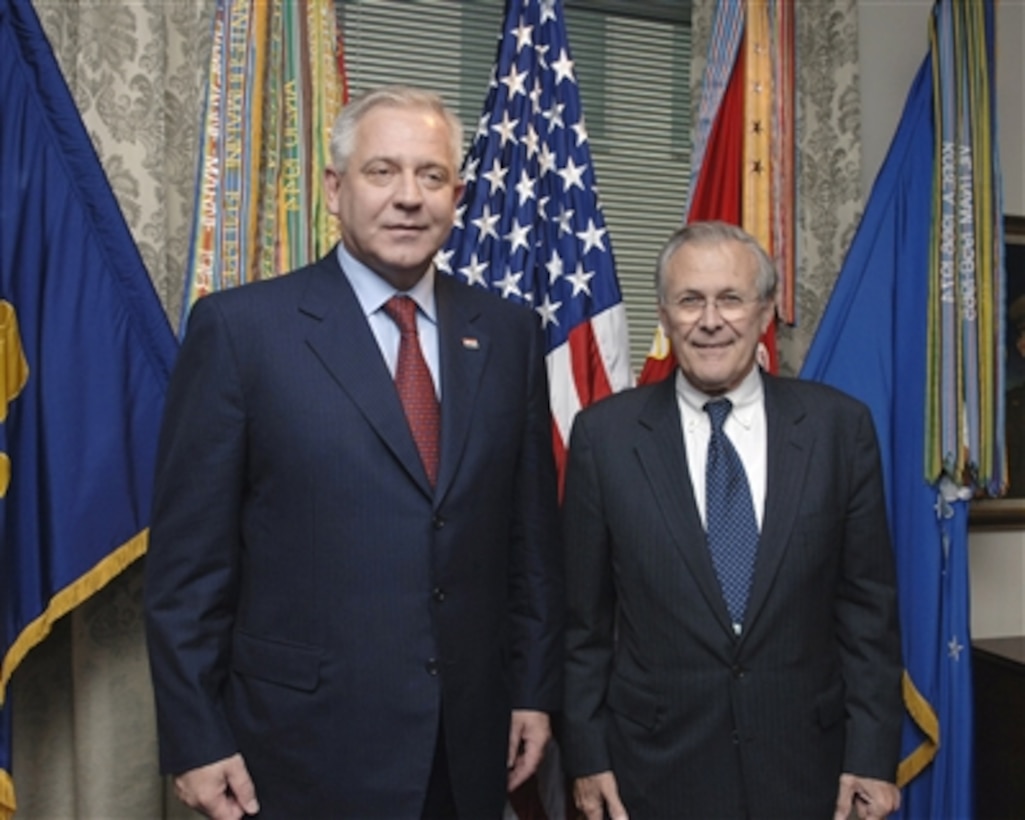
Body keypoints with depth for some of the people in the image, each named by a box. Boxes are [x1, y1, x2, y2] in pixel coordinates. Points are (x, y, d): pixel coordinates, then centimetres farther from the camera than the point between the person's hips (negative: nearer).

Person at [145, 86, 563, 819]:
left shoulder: (508, 332, 3)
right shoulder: (241, 327, -8)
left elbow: (533, 527, 6)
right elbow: (188, 552, -7)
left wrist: (535, 688, 6)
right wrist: (196, 737, -7)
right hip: (308, 737, -3)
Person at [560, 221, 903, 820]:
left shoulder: (840, 426, -4)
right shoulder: (604, 434, -6)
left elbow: (869, 606, -1)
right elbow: (583, 617, -1)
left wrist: (874, 754, -2)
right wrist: (587, 754, -1)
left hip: (805, 761, 1)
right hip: (658, 765, 0)